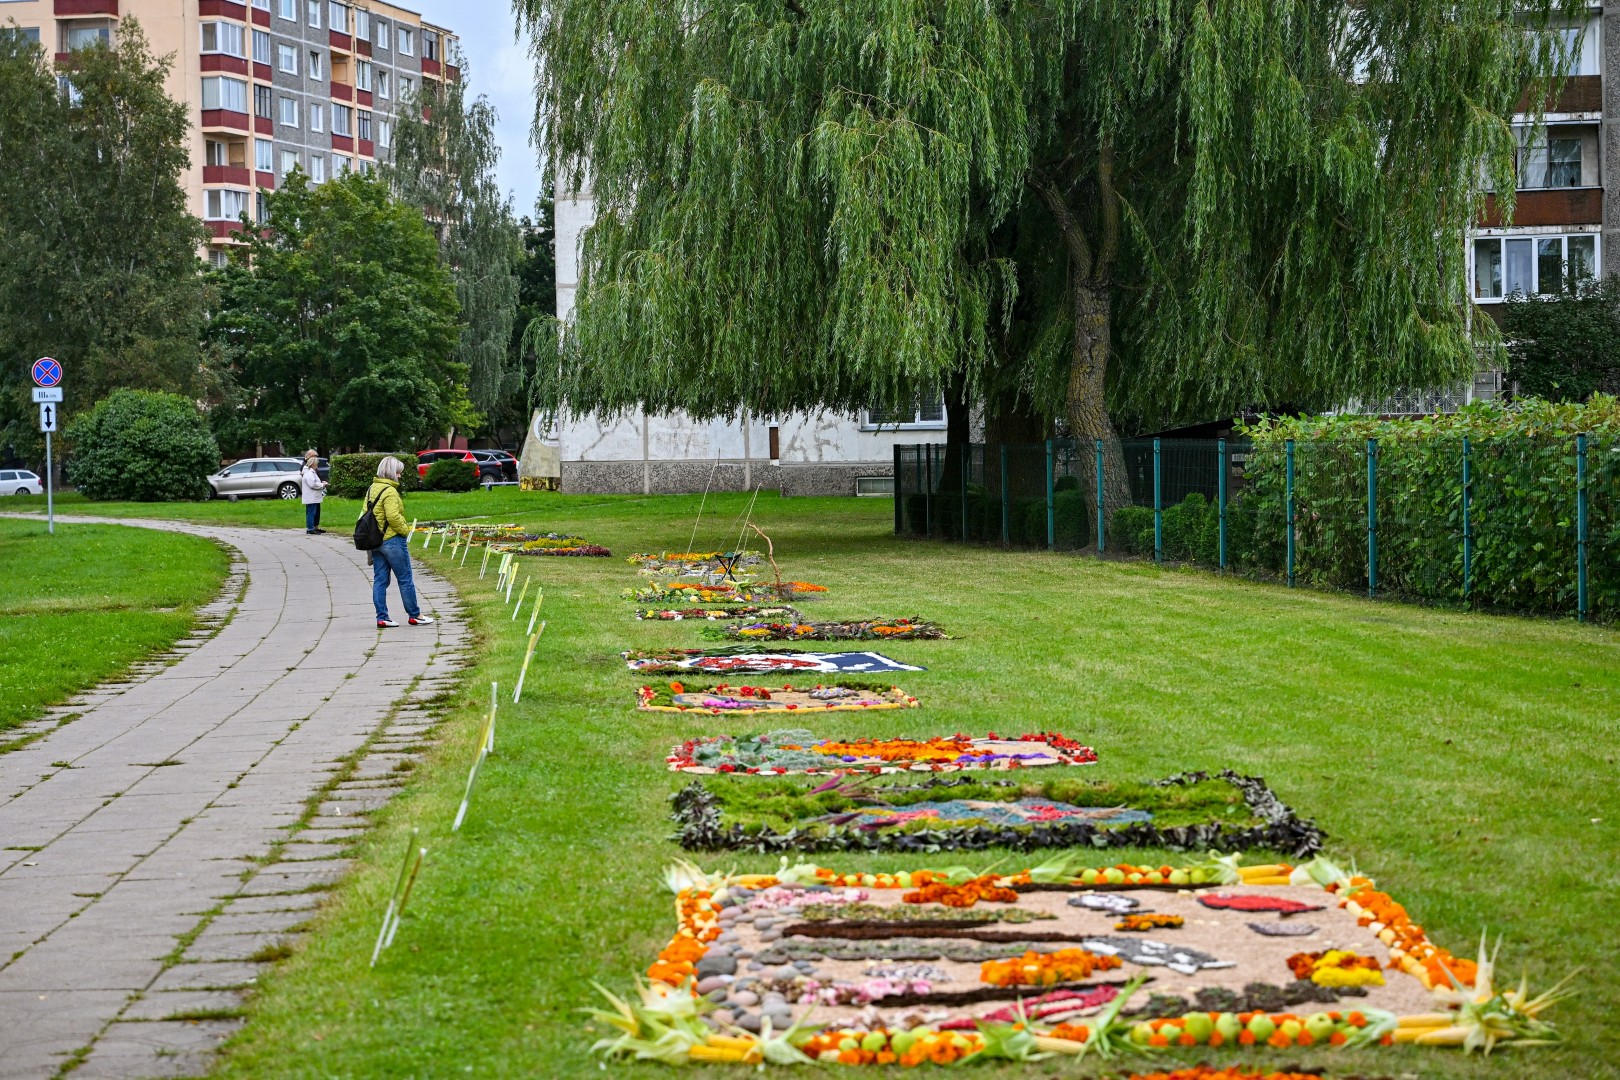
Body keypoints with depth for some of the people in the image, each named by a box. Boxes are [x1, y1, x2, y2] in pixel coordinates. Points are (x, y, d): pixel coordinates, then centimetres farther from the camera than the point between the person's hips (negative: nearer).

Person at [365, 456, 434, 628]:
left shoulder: (372, 489, 10)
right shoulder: (390, 491, -16)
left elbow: (367, 512, 13)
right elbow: (393, 516, -24)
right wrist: (405, 530, -9)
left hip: (375, 541, 8)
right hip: (392, 540, -8)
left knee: (379, 580, 8)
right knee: (406, 579, 3)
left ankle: (382, 617, 8)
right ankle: (414, 615, 10)